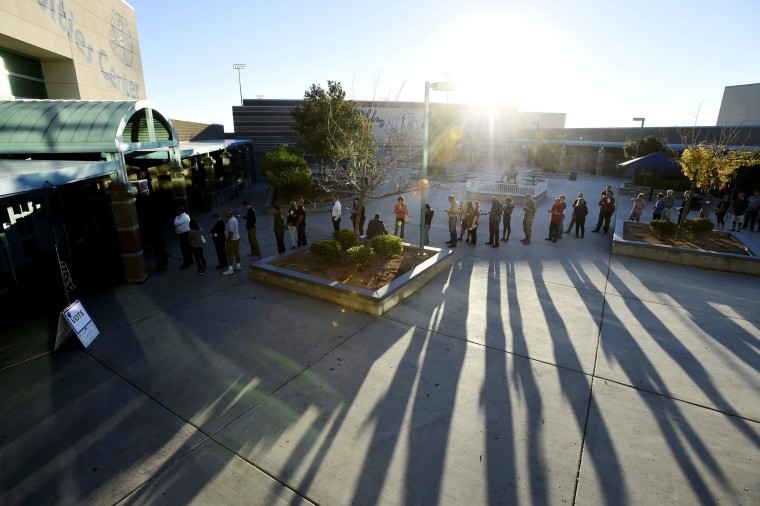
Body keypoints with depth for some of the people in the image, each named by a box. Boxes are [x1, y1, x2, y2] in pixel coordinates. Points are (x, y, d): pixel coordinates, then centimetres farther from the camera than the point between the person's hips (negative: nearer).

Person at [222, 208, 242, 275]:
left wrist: (228, 241, -19)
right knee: (237, 252, 16)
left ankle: (230, 270, 2)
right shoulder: (234, 219, 8)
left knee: (230, 255, -3)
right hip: (237, 238, 10)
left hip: (232, 240, -10)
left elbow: (231, 232, -26)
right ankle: (238, 266, 25)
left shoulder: (231, 221, -24)